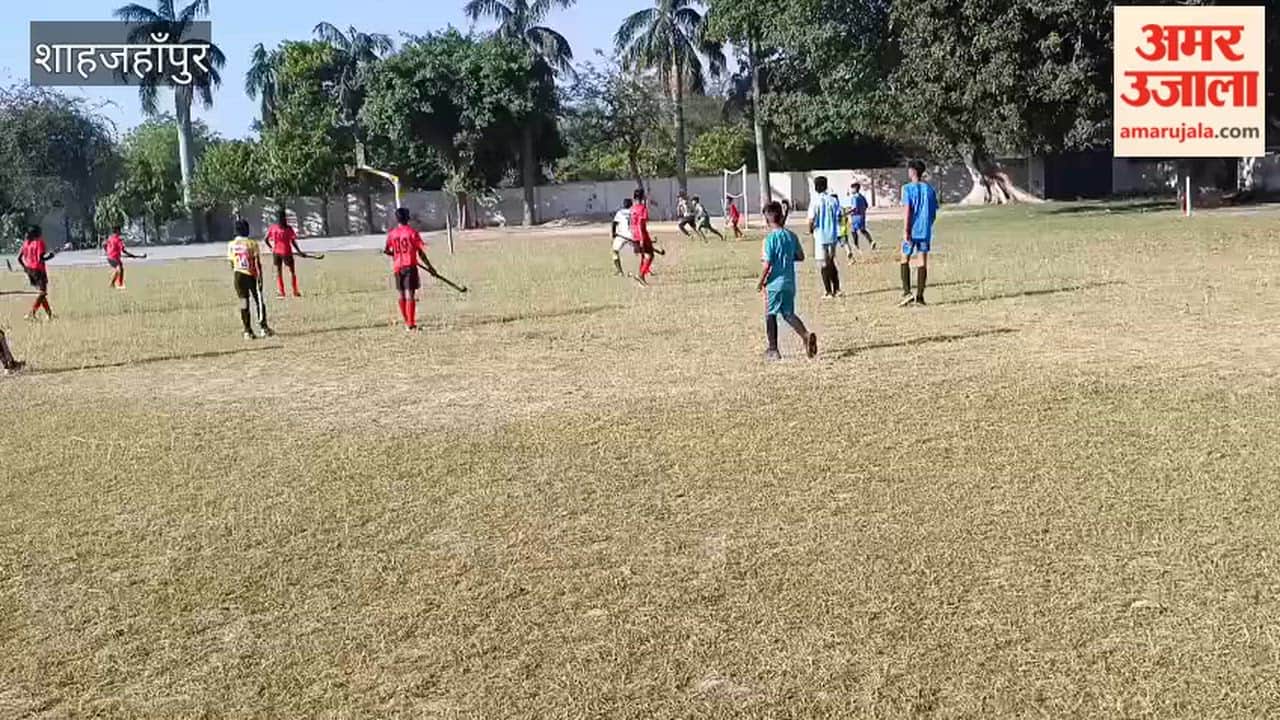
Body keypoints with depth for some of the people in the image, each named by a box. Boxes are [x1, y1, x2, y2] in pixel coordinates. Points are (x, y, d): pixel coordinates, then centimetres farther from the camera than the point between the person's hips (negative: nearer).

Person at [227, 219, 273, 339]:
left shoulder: (231, 244, 2)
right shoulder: (252, 243, -8)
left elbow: (232, 263, 7)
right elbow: (257, 262, -9)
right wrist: (260, 277, -6)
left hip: (238, 275, 3)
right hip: (252, 275, -3)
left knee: (244, 304, 6)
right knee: (259, 302, 8)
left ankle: (247, 331, 6)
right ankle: (264, 328, 4)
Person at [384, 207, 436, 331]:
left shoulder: (391, 234, 3)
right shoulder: (412, 232, -7)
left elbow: (386, 251, 4)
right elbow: (421, 252, -8)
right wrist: (429, 266, 0)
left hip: (397, 267, 4)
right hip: (410, 266, -4)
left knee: (402, 295, 15)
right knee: (410, 295, -6)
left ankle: (407, 322, 24)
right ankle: (411, 325, -10)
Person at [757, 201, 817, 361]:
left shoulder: (770, 239, -13)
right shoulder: (792, 236, 4)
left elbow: (767, 264, -16)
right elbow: (801, 257, 10)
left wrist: (760, 283, -6)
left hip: (774, 283, -5)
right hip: (790, 282, 6)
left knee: (770, 315, 7)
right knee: (788, 313, 15)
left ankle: (773, 350, 10)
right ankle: (806, 335, -10)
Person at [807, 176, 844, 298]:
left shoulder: (815, 201, -12)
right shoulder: (834, 199, 1)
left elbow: (811, 220, -14)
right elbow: (838, 218, 4)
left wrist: (811, 229, 6)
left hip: (820, 236, -5)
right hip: (832, 235, 5)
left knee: (823, 264, 2)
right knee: (831, 262, 17)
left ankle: (828, 291, 2)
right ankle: (836, 289, 18)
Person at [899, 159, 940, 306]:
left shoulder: (908, 188, -6)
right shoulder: (929, 189, 8)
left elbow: (908, 210, -13)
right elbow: (934, 213, 10)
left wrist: (906, 230, -14)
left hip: (912, 230, -4)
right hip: (926, 231, 4)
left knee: (905, 260, 9)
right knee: (922, 262, 3)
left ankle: (907, 292, -3)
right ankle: (920, 296, 2)